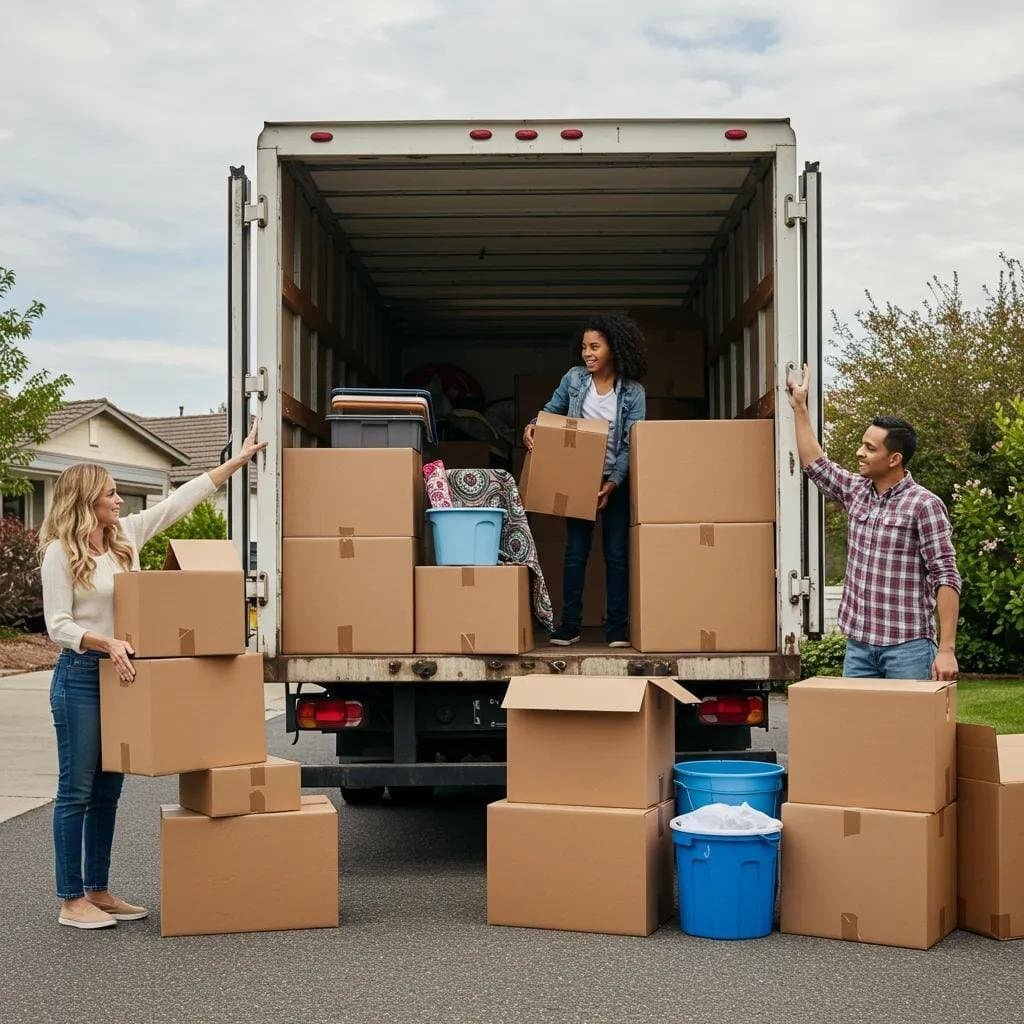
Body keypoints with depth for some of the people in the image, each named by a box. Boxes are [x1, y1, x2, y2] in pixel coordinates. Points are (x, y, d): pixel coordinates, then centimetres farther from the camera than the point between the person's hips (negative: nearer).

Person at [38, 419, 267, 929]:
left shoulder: (127, 534, 8)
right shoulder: (60, 553, -10)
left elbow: (182, 499, 12)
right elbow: (58, 625, -13)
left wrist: (238, 459, 13)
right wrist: (107, 643, -28)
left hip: (121, 673, 7)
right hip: (81, 677, -7)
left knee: (108, 791, 12)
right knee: (77, 791, -2)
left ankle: (98, 891, 21)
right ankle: (70, 901, 5)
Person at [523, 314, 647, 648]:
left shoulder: (633, 392, -8)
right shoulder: (575, 378, -1)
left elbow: (630, 444, -10)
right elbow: (551, 410, 12)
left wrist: (612, 483, -20)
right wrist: (533, 426, -9)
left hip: (616, 480, -2)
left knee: (616, 553, -1)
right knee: (575, 551, 1)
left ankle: (617, 628, 3)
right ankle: (569, 626, 6)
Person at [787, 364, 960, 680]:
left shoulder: (924, 505, -10)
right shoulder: (856, 491, 10)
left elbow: (946, 579, -12)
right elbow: (815, 464, 27)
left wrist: (947, 650, -18)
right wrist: (800, 407, 25)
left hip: (907, 645, -6)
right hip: (858, 644, 6)